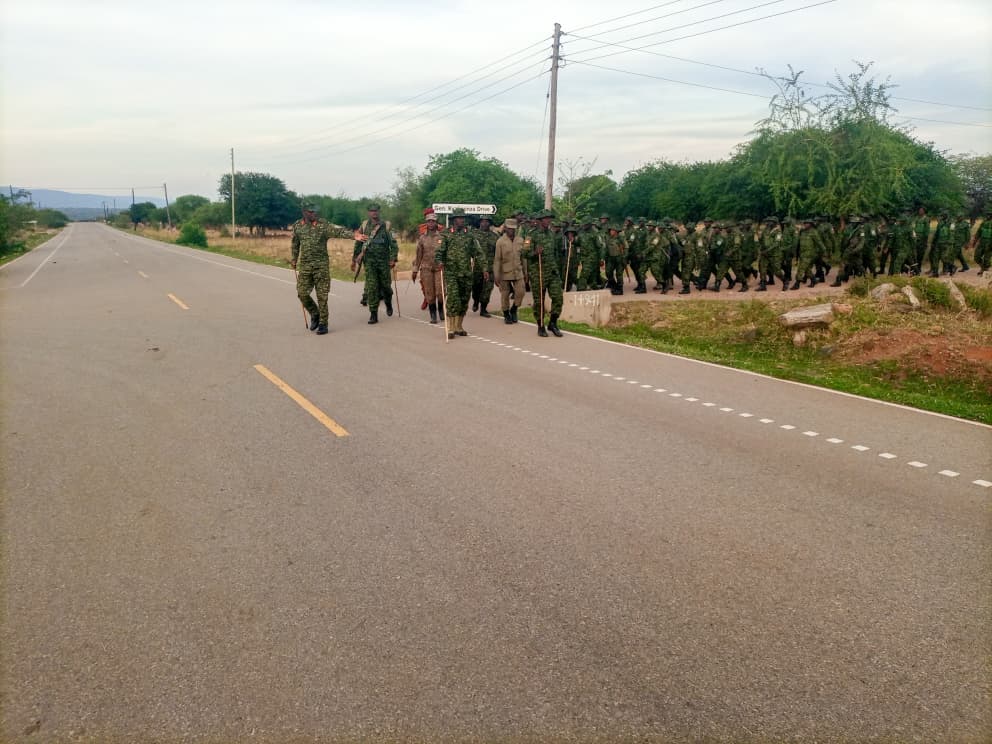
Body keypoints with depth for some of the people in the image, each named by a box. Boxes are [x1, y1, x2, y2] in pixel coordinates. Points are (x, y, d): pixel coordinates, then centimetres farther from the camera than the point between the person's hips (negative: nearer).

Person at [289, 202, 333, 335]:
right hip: (304, 265, 3)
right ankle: (314, 314, 25)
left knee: (322, 296, -2)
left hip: (321, 265, -3)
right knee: (302, 293, 0)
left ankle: (323, 324, 8)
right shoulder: (297, 226, 6)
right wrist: (294, 259, 19)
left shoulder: (323, 225, -5)